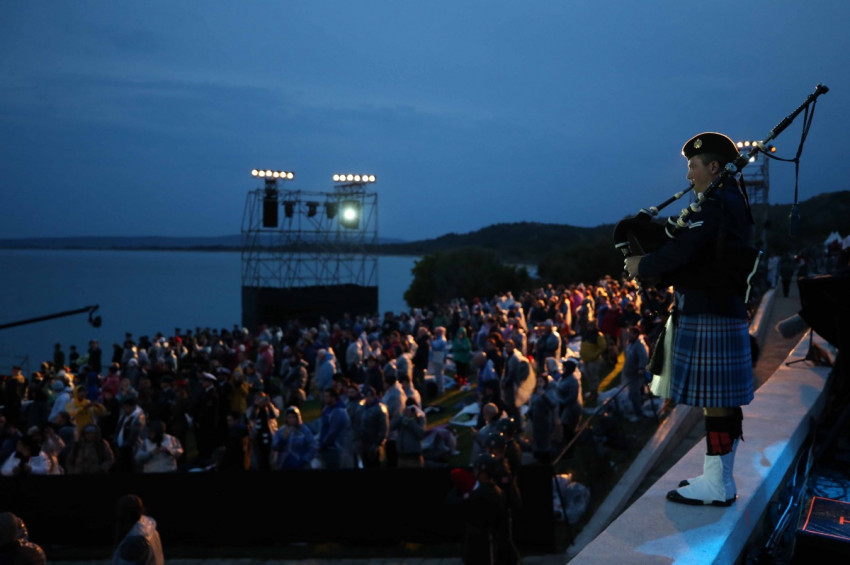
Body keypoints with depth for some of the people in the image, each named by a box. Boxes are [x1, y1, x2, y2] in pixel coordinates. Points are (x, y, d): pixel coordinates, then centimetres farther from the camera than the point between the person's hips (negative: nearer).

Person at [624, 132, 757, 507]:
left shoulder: (717, 206, -15)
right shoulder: (731, 203, 17)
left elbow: (682, 251, -21)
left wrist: (642, 266, -5)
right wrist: (652, 267, 4)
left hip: (709, 318, -10)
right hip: (724, 312, 10)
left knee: (715, 401, -4)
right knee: (721, 401, 14)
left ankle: (718, 486, 3)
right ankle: (718, 476, 23)